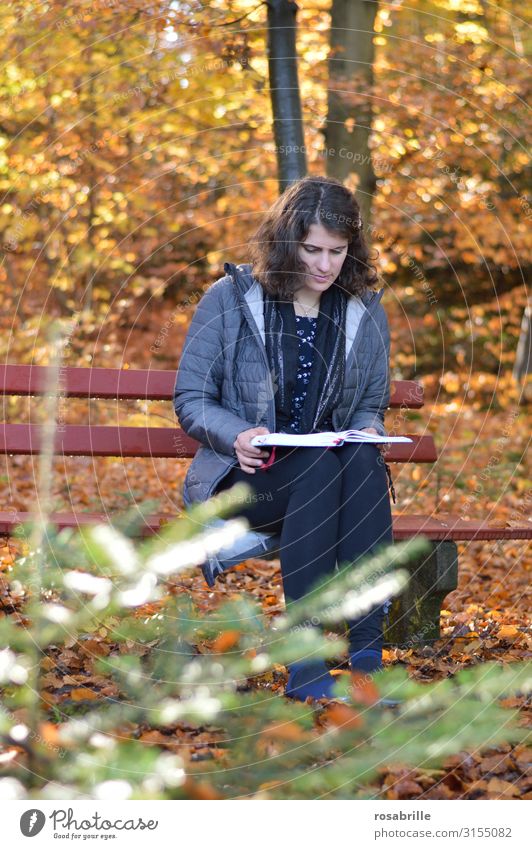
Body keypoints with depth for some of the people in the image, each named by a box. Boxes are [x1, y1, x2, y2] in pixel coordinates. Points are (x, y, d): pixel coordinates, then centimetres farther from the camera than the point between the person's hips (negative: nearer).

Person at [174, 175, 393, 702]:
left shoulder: (366, 313, 9)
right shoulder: (228, 299, -1)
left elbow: (371, 404, 18)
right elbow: (190, 399, 0)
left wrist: (368, 429, -7)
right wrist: (236, 436, -21)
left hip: (331, 471, 3)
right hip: (239, 479, -3)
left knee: (363, 461, -34)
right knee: (321, 467, -36)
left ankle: (366, 657, -38)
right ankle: (305, 668, -37)